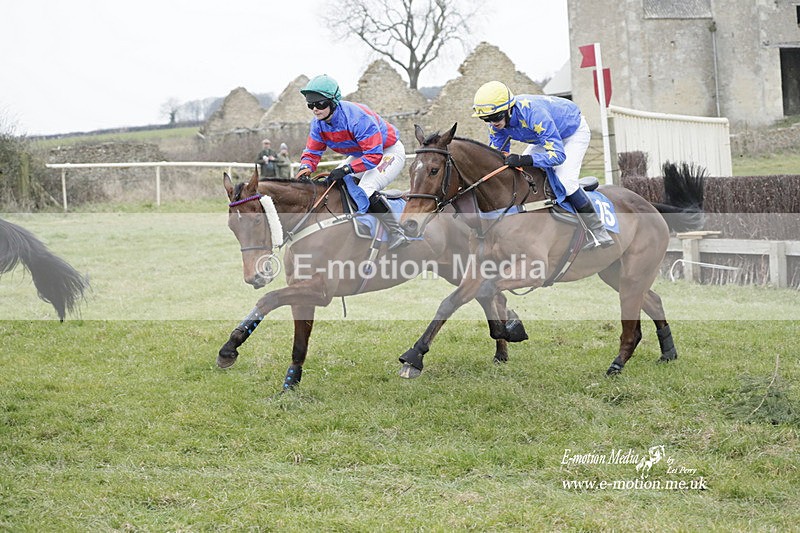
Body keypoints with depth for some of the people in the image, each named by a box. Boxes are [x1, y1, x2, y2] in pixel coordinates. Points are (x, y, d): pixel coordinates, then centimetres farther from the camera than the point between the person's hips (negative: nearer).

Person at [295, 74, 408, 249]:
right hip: (362, 154, 9)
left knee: (366, 190, -30)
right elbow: (312, 151, -3)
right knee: (331, 184, 2)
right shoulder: (318, 123, -11)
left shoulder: (357, 117, -36)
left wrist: (346, 169, -43)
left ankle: (397, 235, -20)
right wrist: (306, 167, -27)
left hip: (389, 152, -9)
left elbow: (374, 156, -37)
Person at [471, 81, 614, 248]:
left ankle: (599, 233, -13)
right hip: (549, 136, 8)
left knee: (565, 180, -25)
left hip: (574, 132, -8)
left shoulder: (533, 113, -43)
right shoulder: (497, 123, -20)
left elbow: (558, 155, -45)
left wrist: (524, 160, -58)